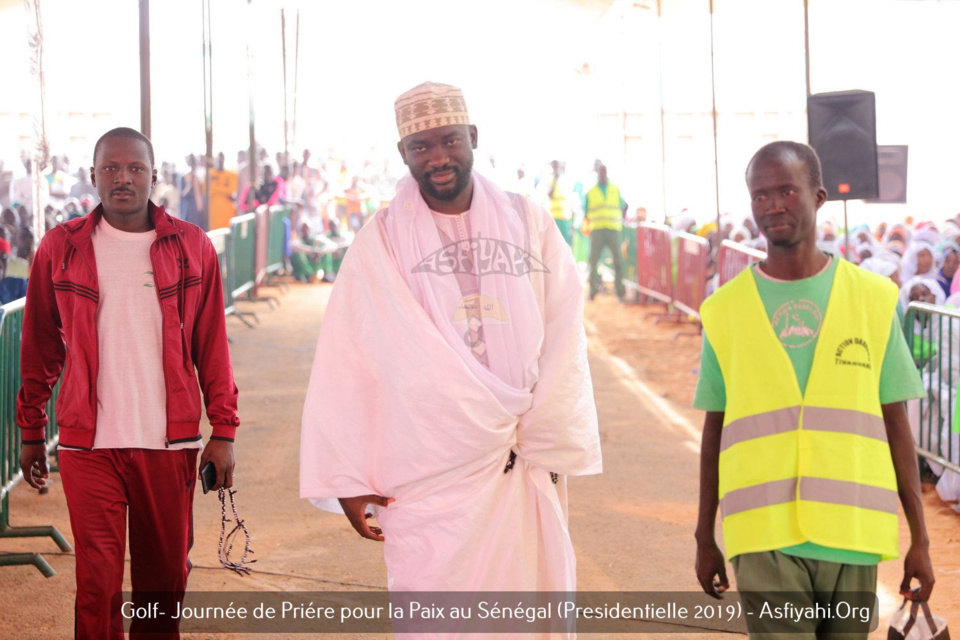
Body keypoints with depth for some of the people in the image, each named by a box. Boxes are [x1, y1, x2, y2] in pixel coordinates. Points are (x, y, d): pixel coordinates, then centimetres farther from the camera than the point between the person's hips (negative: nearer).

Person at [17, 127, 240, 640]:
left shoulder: (191, 247, 4)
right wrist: (30, 433, 11)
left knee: (165, 577, 9)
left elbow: (212, 347, 6)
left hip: (170, 443, 1)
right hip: (88, 444, -1)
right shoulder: (60, 249, 3)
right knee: (96, 580, -5)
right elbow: (39, 348, 10)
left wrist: (224, 430, 1)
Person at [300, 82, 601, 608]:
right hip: (429, 480, -2)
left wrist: (552, 446, -2)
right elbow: (344, 367, 1)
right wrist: (349, 478, -3)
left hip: (526, 468, 2)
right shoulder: (380, 244, 2)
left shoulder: (529, 225, 7)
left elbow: (562, 342, 6)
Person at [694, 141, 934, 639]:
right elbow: (715, 430, 11)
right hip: (765, 538, -1)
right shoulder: (725, 310, 4)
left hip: (852, 536, 1)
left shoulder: (873, 299, 4)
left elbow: (896, 425, 6)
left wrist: (919, 539, 5)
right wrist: (704, 538, 14)